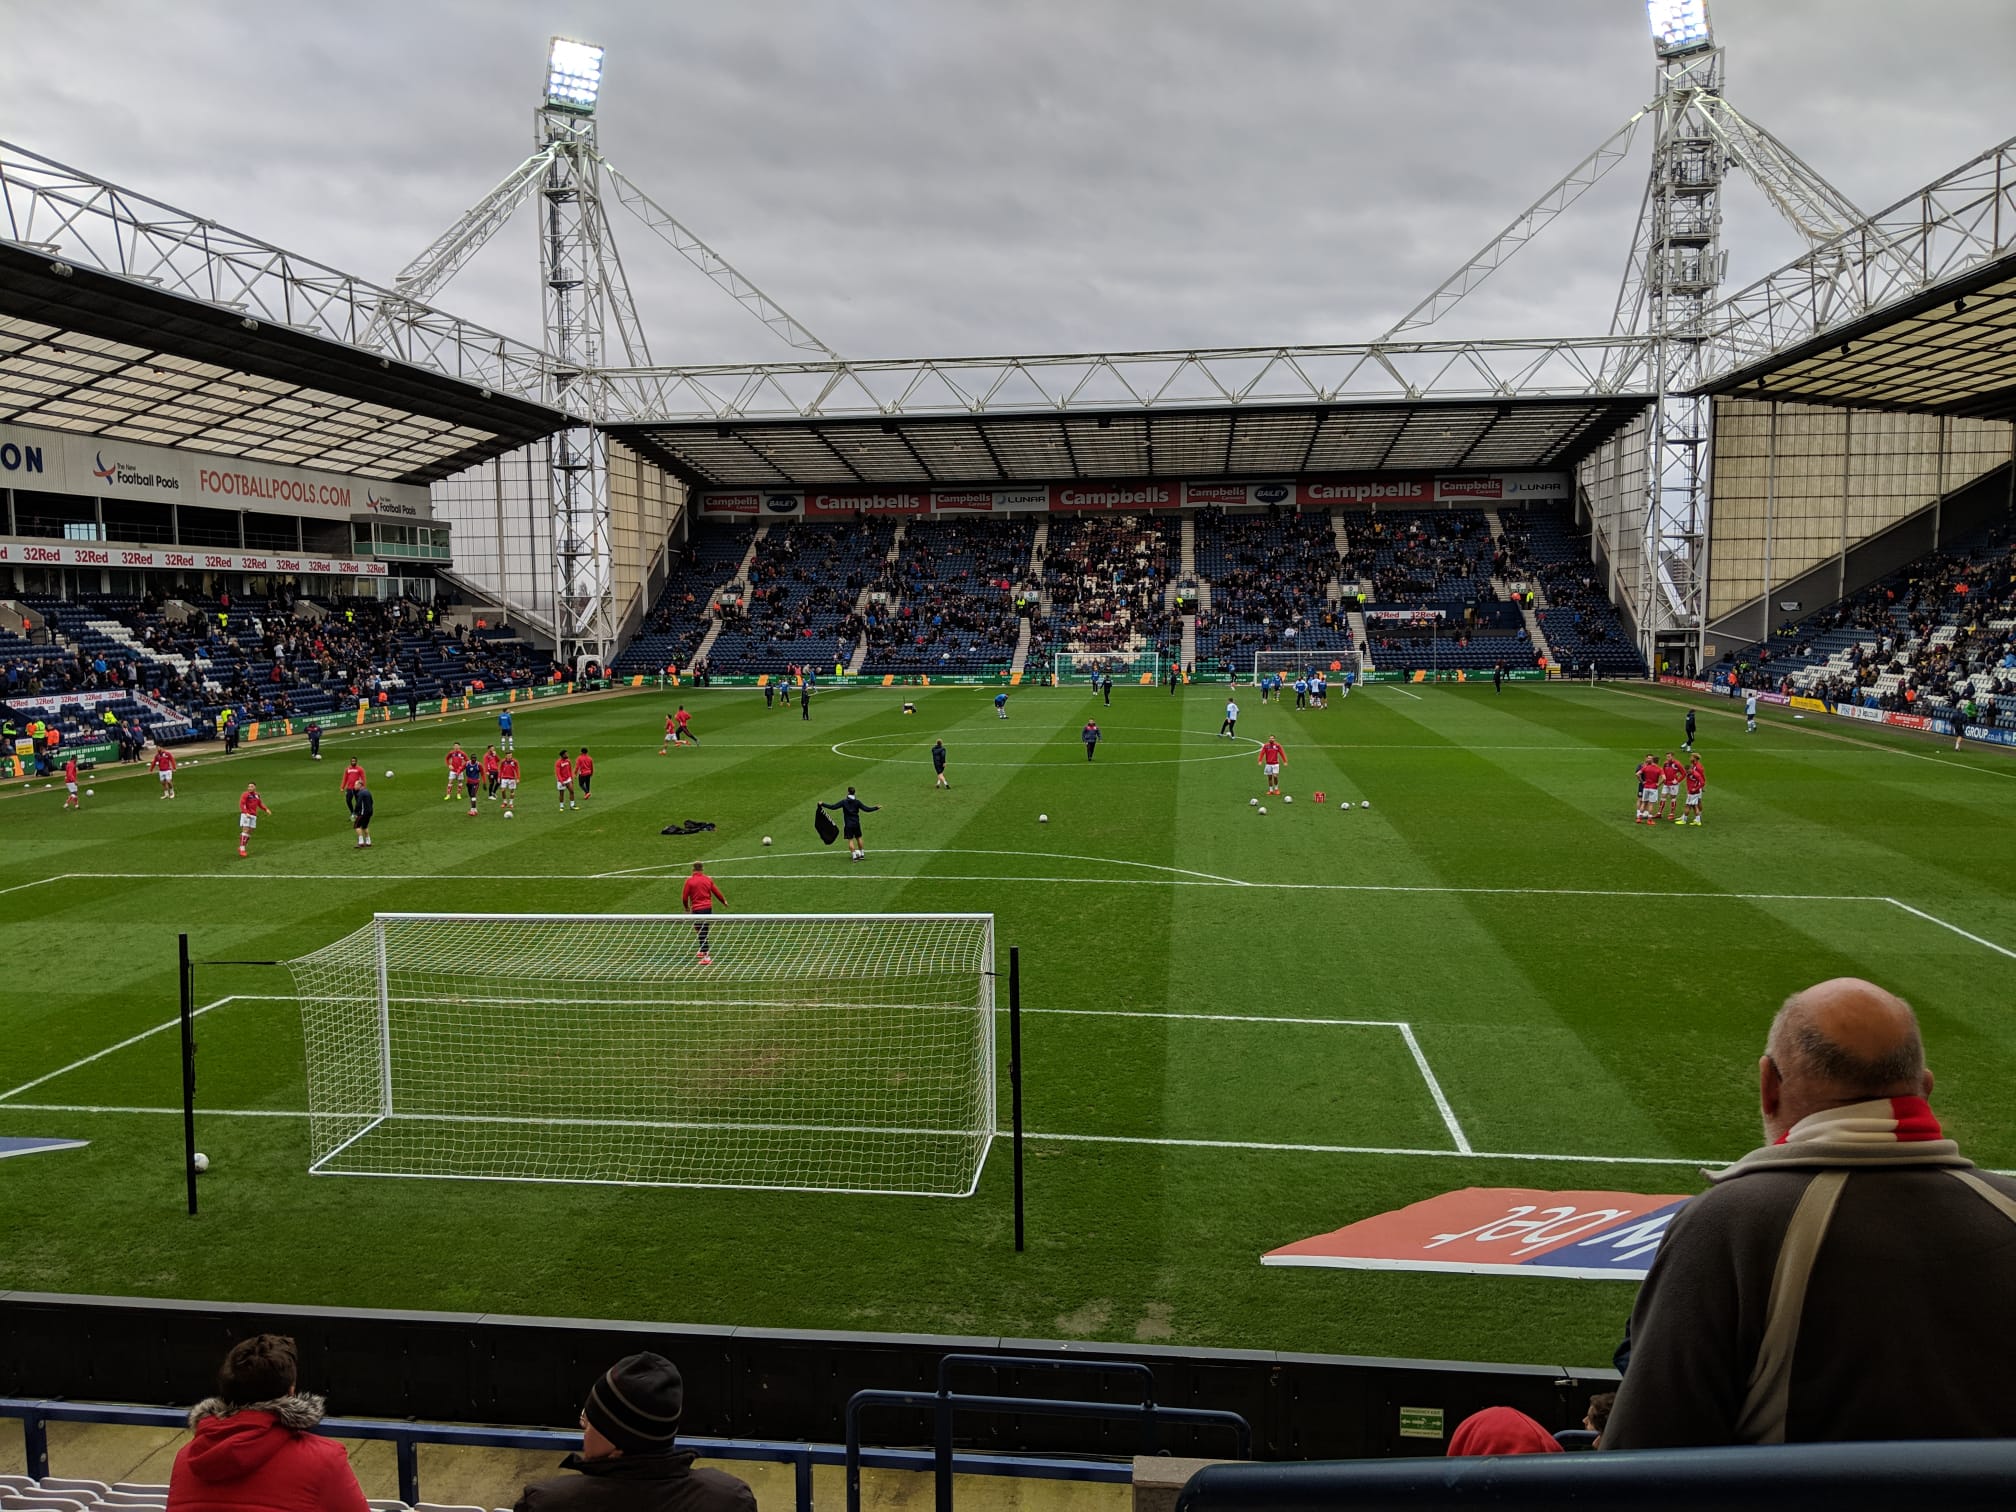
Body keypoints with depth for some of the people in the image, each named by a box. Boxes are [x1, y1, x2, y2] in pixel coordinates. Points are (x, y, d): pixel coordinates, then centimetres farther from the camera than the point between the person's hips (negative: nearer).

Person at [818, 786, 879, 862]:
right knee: (858, 838, 15)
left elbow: (833, 807, -9)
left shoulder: (844, 802, -7)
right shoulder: (857, 802, -3)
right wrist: (877, 807, 6)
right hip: (856, 823, 2)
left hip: (848, 824, -2)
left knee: (850, 840, 1)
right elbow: (866, 809, -5)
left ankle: (854, 855, -7)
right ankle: (861, 854, 22)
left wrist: (822, 804, -1)